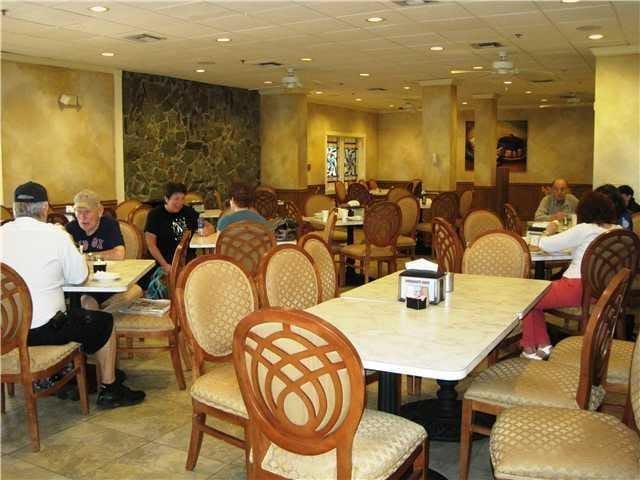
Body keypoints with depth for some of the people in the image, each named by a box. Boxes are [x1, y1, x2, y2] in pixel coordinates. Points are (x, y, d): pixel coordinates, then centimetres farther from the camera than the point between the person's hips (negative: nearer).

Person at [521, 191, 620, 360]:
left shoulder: (584, 229, -13)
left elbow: (545, 245, -10)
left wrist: (549, 232, 10)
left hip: (578, 289, -8)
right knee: (540, 293, 24)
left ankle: (531, 348, 17)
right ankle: (542, 345, 19)